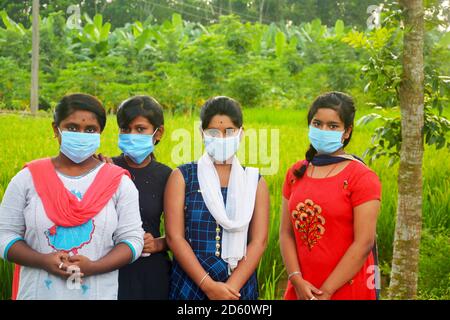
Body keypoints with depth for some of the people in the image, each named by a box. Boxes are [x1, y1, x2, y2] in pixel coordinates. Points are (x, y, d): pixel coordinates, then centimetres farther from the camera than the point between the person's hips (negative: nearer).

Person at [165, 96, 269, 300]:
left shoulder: (254, 181, 4)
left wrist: (231, 287, -15)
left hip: (240, 288, 1)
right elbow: (174, 236, -8)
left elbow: (259, 241, -3)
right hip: (190, 284, -1)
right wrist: (208, 285, -16)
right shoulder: (182, 177, -1)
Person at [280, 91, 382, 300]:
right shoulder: (295, 174, 6)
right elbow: (286, 233, 4)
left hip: (346, 290, -4)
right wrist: (297, 280, -9)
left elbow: (364, 243, -13)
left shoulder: (362, 178, -8)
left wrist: (326, 292, -14)